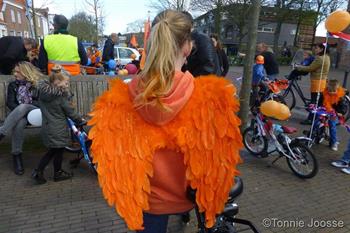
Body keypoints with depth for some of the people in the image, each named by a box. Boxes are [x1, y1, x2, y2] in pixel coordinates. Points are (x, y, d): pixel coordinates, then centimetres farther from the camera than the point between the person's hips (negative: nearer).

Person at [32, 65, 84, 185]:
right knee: (59, 151, 12)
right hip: (58, 129, -7)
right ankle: (58, 173, 28)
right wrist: (80, 120, 4)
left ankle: (38, 171, 18)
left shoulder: (43, 91, -1)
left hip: (47, 127, 7)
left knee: (52, 151, 21)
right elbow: (70, 112, -12)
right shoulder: (61, 96, -20)